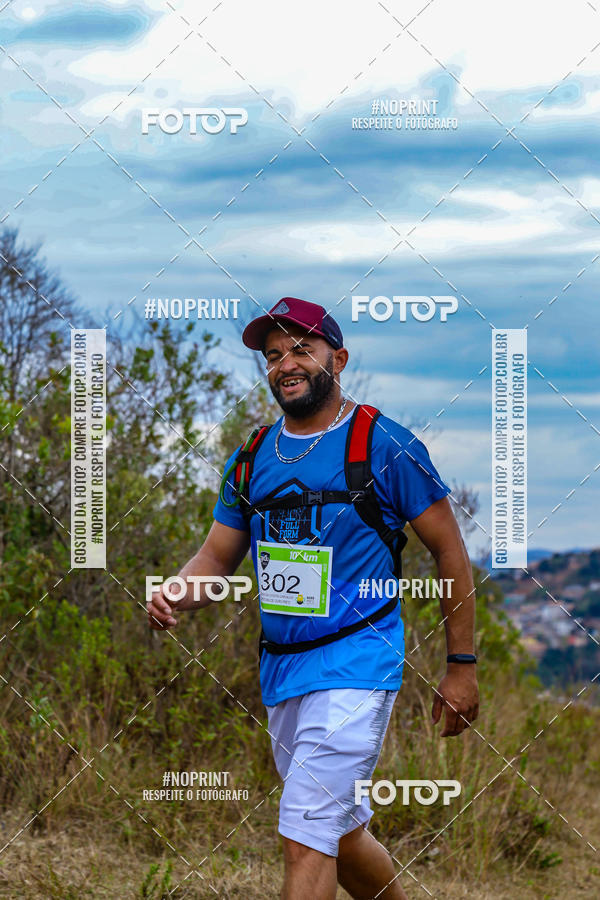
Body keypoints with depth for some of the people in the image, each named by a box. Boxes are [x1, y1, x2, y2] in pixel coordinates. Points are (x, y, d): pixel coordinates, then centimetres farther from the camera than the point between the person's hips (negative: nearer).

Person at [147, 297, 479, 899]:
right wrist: (174, 595, -8)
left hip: (357, 663, -7)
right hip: (279, 669, 7)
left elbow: (449, 551, -2)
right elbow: (217, 558, 15)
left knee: (307, 834, -16)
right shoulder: (251, 458, 10)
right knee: (338, 832, 17)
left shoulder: (384, 445, -6)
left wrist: (461, 666, -4)